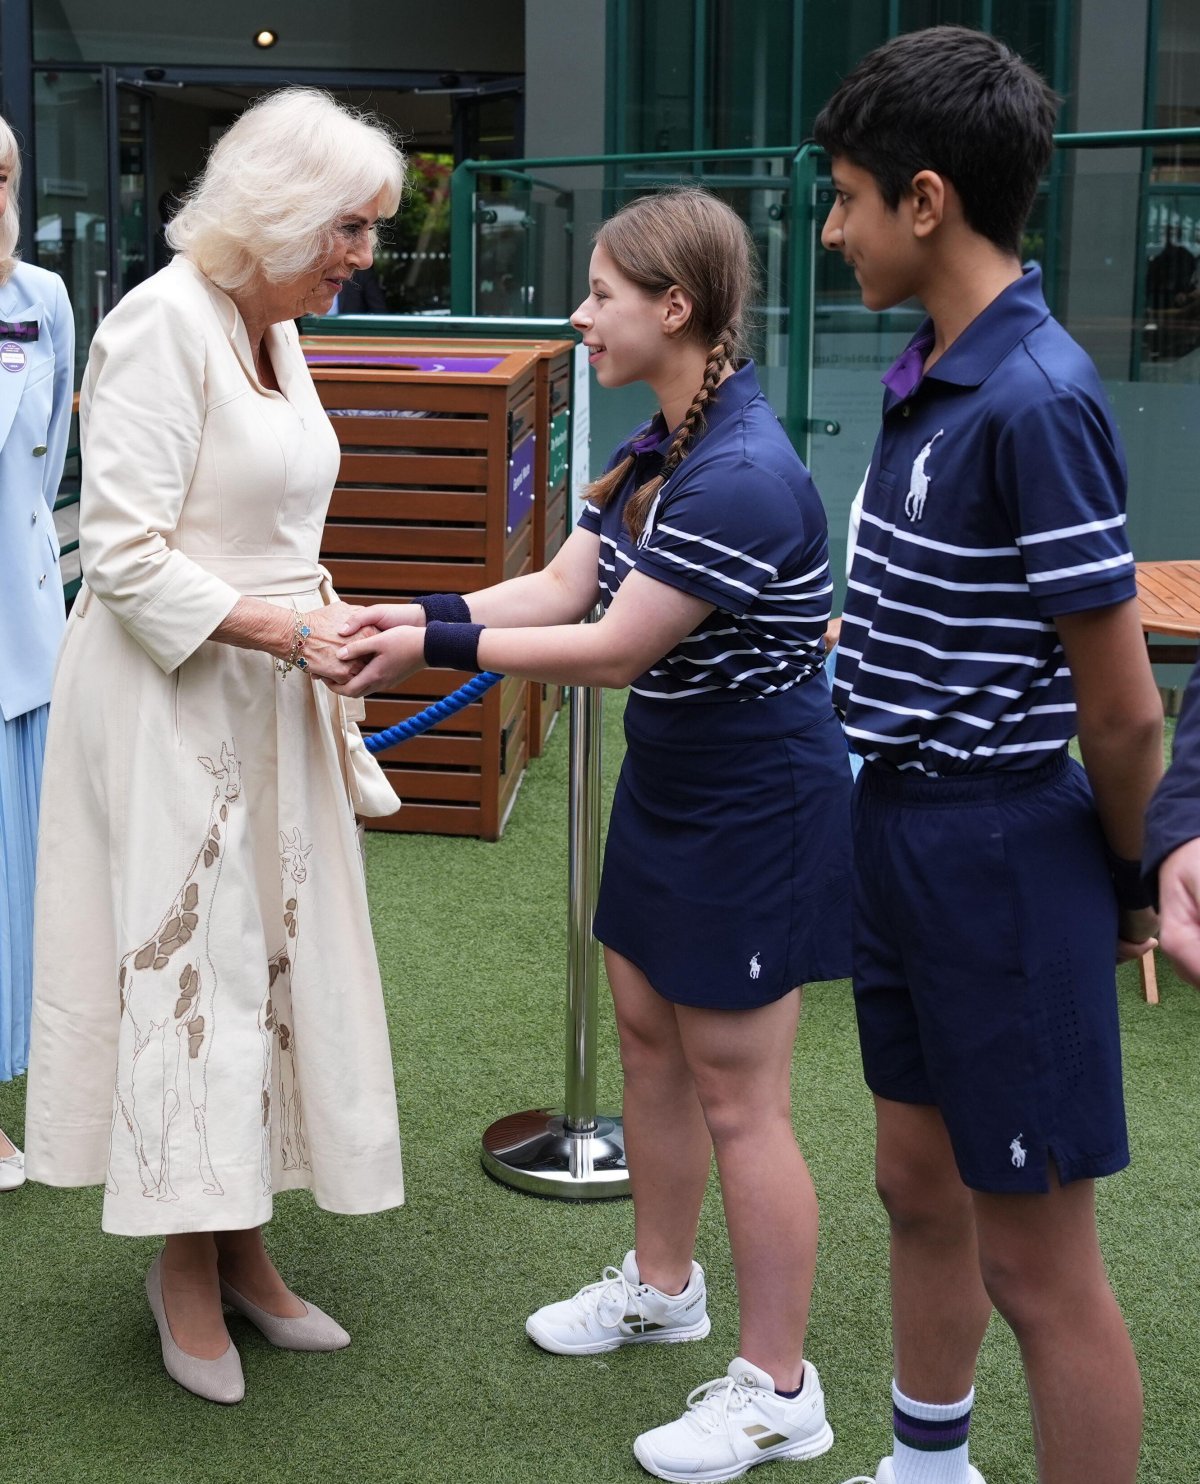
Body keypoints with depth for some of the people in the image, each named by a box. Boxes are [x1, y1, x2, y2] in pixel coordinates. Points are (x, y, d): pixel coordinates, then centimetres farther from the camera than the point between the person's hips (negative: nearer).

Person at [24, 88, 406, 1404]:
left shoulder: (273, 330, 10)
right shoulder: (163, 324, -16)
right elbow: (126, 550, -20)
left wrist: (320, 636, 13)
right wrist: (287, 629, -22)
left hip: (266, 694, 9)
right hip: (170, 695, -8)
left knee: (269, 957, 11)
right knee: (189, 956, -1)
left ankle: (238, 1244, 23)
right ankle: (185, 1264, 15)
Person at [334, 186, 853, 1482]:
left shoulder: (741, 475, -28)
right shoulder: (657, 447, 4)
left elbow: (613, 648, -24)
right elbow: (561, 585, 3)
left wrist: (437, 647, -19)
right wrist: (416, 616, -9)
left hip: (752, 804, -10)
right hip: (671, 780, 10)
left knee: (735, 1097, 0)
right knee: (646, 1034, 21)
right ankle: (661, 1285, 42)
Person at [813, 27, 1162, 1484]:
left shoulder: (1035, 401, -23)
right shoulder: (927, 372, 6)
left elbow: (1123, 710, -18)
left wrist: (1128, 886, -5)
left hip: (1000, 848, -9)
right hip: (900, 823, 9)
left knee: (1037, 1262, 3)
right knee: (920, 1187, 23)